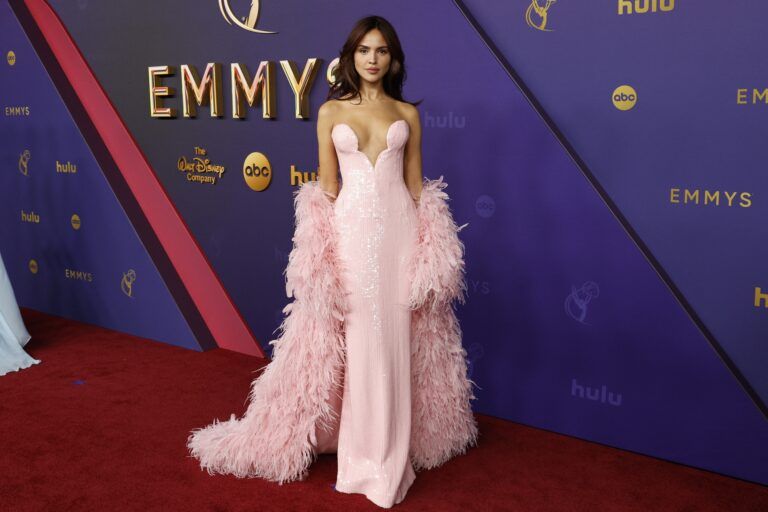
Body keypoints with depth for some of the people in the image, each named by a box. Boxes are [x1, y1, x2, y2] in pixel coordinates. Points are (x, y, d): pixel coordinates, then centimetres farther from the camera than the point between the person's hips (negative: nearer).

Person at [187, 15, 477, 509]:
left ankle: (387, 450, 22)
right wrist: (325, 243, -2)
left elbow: (416, 183, 9)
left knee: (396, 342, 5)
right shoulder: (331, 111, 7)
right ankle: (363, 452, 17)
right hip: (351, 230, -1)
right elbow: (326, 184, 5)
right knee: (356, 342, 2)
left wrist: (425, 244, 2)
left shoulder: (408, 113, 10)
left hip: (401, 230, 1)